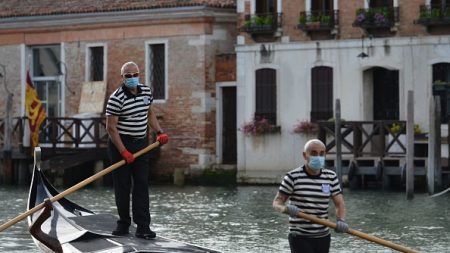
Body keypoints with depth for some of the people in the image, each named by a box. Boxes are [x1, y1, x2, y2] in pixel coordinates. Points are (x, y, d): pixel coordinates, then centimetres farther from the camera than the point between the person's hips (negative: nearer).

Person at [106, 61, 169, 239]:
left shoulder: (146, 91, 5)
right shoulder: (116, 98, -15)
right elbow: (111, 127, -17)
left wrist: (159, 132, 7)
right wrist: (123, 152, -20)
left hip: (141, 144, 5)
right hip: (120, 144, -5)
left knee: (142, 185, -1)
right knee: (122, 186, 2)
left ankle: (143, 227, -3)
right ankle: (123, 223, 16)